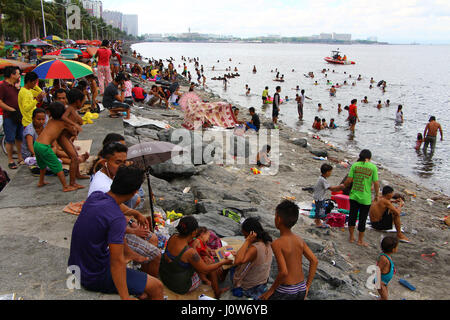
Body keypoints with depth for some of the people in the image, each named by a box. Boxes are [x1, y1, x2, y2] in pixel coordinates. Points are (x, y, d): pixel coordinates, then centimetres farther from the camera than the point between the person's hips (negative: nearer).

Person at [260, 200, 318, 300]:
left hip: (285, 291, -6)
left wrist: (271, 290, -12)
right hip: (301, 289, 6)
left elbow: (284, 272, -25)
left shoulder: (277, 243, -18)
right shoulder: (300, 240, 1)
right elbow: (315, 261, 1)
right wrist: (307, 286, 7)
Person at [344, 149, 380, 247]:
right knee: (362, 219, 10)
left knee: (352, 216, 15)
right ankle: (360, 240, 22)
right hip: (365, 198, -2)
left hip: (354, 196, 2)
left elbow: (349, 180, -3)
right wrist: (377, 195, 8)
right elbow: (376, 183, -6)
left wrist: (344, 185, 17)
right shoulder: (373, 167, -6)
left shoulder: (355, 165, -2)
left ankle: (351, 237, 26)